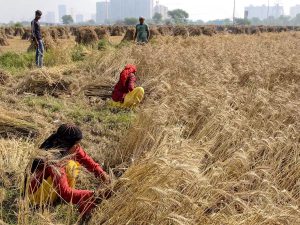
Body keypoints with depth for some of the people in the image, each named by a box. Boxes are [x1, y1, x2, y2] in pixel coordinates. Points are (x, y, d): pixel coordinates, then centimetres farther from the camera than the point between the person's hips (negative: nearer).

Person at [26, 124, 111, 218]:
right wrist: (91, 196, -41)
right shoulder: (54, 160, -34)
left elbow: (86, 159, -2)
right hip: (37, 194, -8)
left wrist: (101, 173, -19)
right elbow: (65, 192, -38)